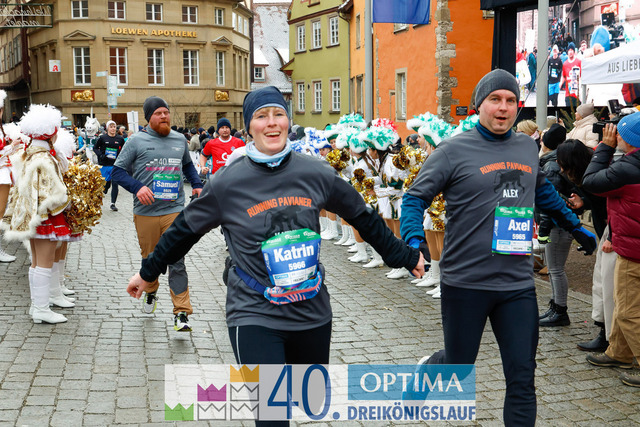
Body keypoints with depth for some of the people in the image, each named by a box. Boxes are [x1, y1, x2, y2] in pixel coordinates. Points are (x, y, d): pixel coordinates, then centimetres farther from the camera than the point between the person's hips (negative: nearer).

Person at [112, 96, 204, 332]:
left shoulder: (180, 140, 12)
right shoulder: (137, 141, 0)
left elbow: (188, 165, 30)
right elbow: (118, 171, 0)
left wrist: (197, 184, 13)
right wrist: (137, 187, -16)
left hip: (174, 210, 1)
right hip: (145, 213, -1)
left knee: (176, 261, -8)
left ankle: (181, 313, -7)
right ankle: (151, 292, 43)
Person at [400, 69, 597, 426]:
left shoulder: (528, 147, 9)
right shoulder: (454, 150, -7)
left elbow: (544, 192, 26)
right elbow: (416, 198, -5)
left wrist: (576, 227, 30)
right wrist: (414, 241, -22)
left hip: (518, 285, 4)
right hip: (466, 283, -4)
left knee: (523, 379, 4)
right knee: (457, 367, 12)